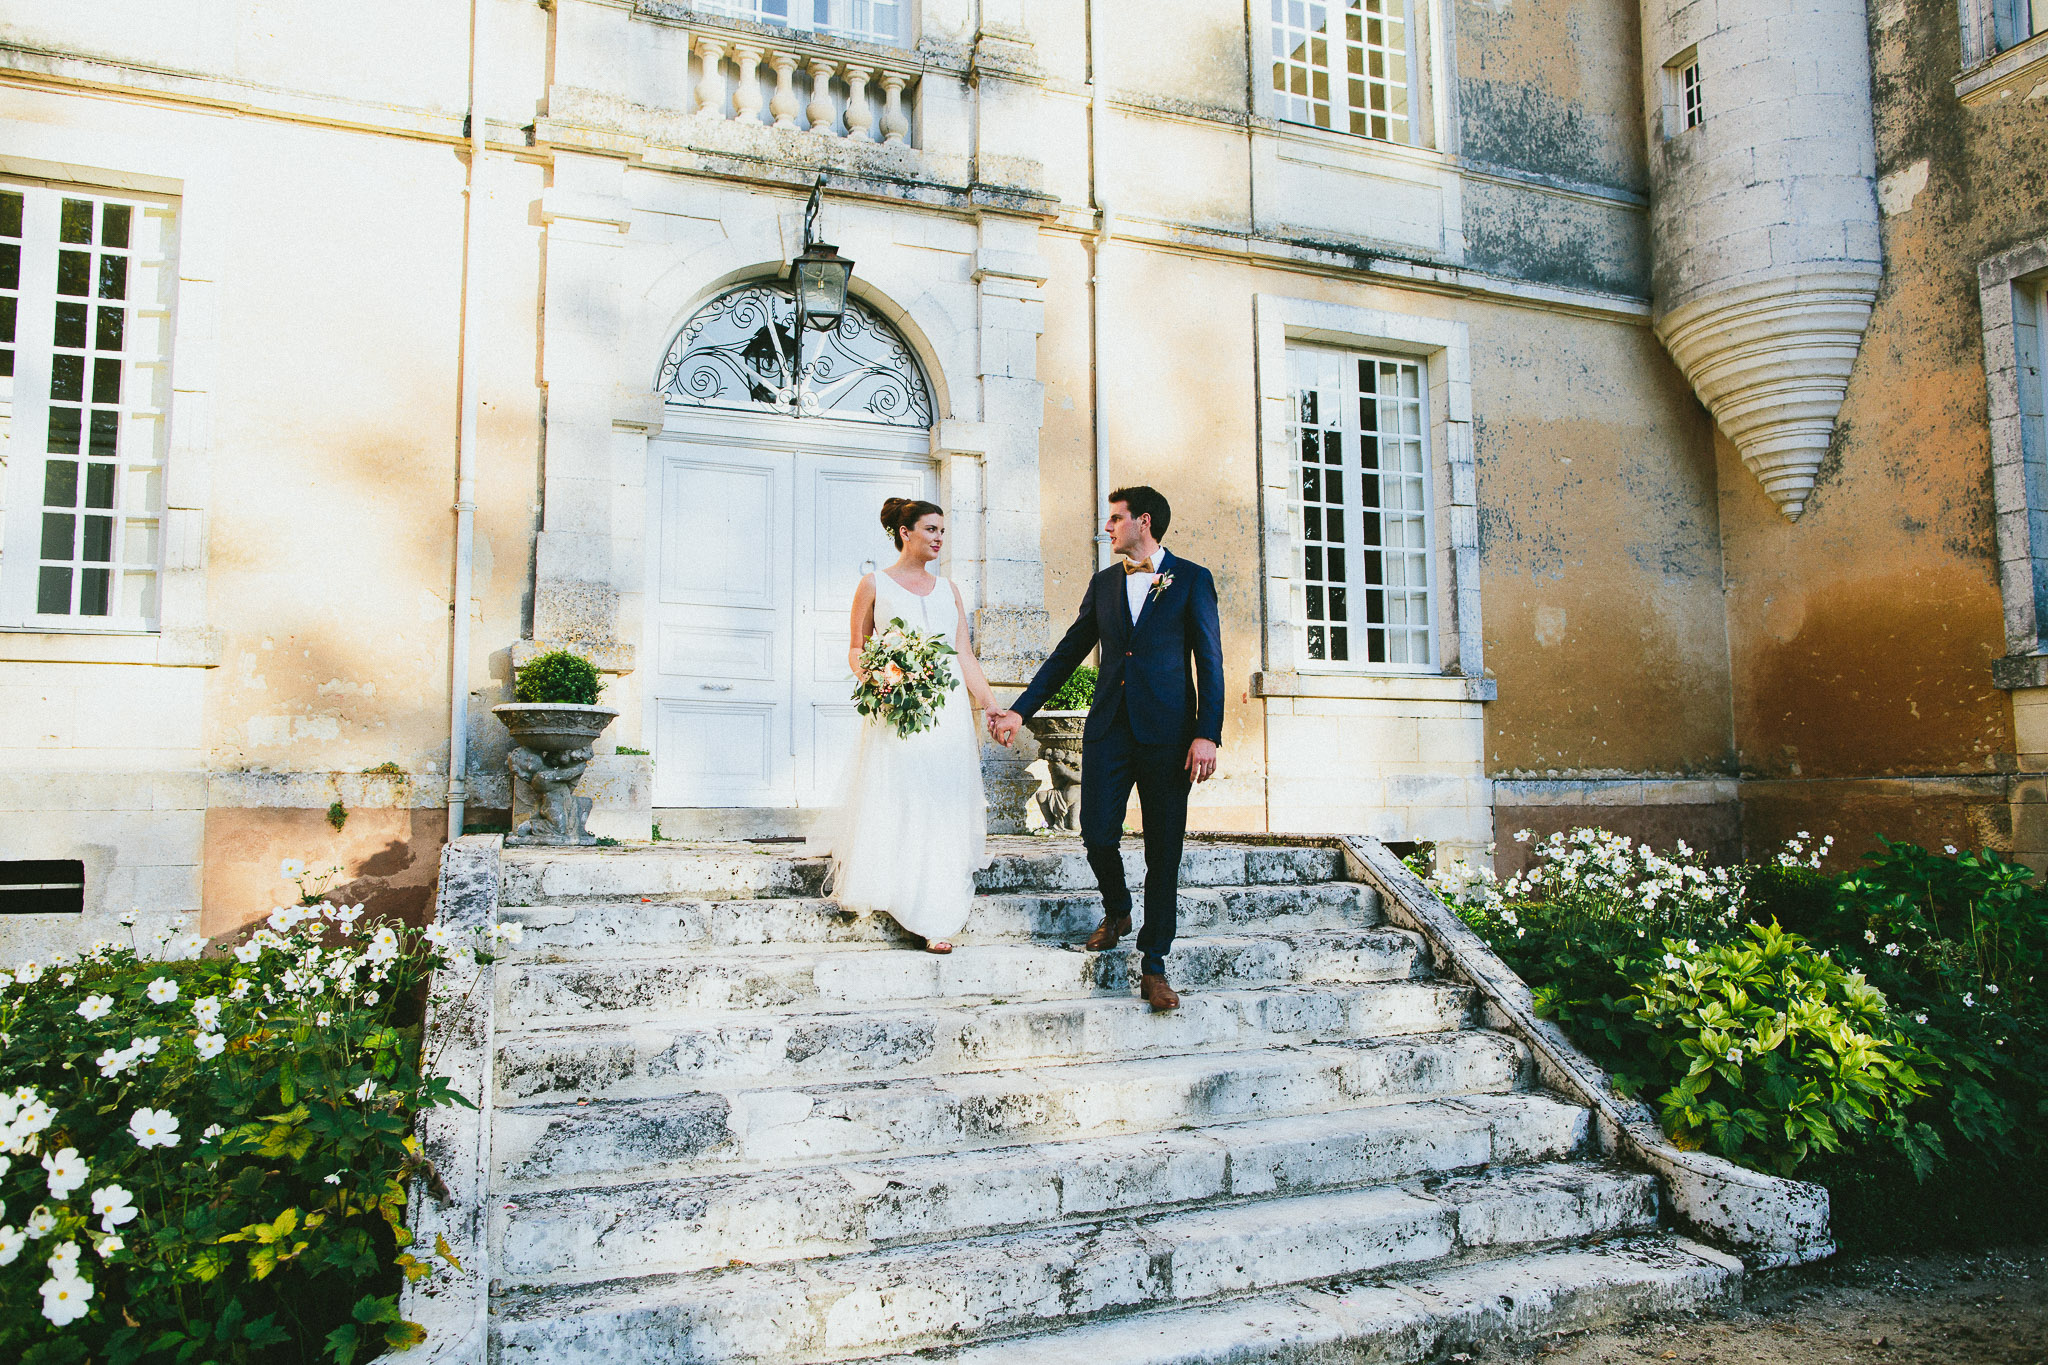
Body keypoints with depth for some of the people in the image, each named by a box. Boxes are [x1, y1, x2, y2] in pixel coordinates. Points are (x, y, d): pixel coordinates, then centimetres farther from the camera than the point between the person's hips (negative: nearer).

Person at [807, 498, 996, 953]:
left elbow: (965, 655, 13)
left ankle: (935, 920, 1)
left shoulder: (949, 588, 15)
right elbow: (856, 648, 7)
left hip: (948, 708, 3)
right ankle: (922, 914, 13)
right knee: (896, 808, -4)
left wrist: (990, 705, 6)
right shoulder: (875, 585, 6)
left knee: (941, 809, -1)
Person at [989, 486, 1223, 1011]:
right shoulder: (1104, 582, 14)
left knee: (1163, 850, 1)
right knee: (1097, 835, -3)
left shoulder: (1192, 579, 2)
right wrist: (1020, 711, 11)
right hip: (1109, 728, 3)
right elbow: (1068, 653, 16)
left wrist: (1207, 733, -11)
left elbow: (1210, 662, -2)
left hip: (1166, 732, -3)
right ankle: (1117, 913, 29)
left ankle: (1153, 967, 10)